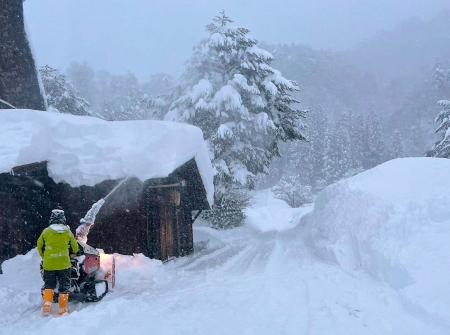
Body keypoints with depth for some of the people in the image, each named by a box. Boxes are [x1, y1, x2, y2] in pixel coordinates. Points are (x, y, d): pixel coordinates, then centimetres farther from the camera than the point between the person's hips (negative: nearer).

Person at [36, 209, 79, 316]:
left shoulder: (46, 231, -1)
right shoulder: (67, 232, -1)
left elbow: (40, 246, 10)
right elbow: (75, 248, 7)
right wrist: (70, 255, 28)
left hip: (49, 264, 1)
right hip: (64, 264, -1)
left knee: (48, 285, 15)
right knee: (64, 287, 7)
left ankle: (47, 304, -2)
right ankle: (63, 310, 8)